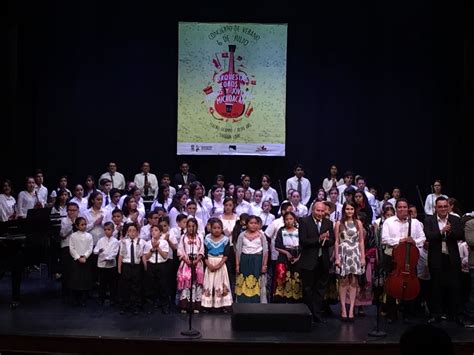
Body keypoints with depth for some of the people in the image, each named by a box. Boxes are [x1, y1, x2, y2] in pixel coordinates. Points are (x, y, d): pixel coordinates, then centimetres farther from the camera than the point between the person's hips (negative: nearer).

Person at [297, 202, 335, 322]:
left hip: (323, 261, 4)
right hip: (309, 261, -4)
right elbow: (302, 241, -15)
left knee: (321, 288, 9)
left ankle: (316, 312, 19)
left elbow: (332, 241, 3)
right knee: (308, 289, 7)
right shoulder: (304, 221, -7)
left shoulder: (328, 223, 7)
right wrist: (318, 239, -23)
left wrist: (326, 240, -20)